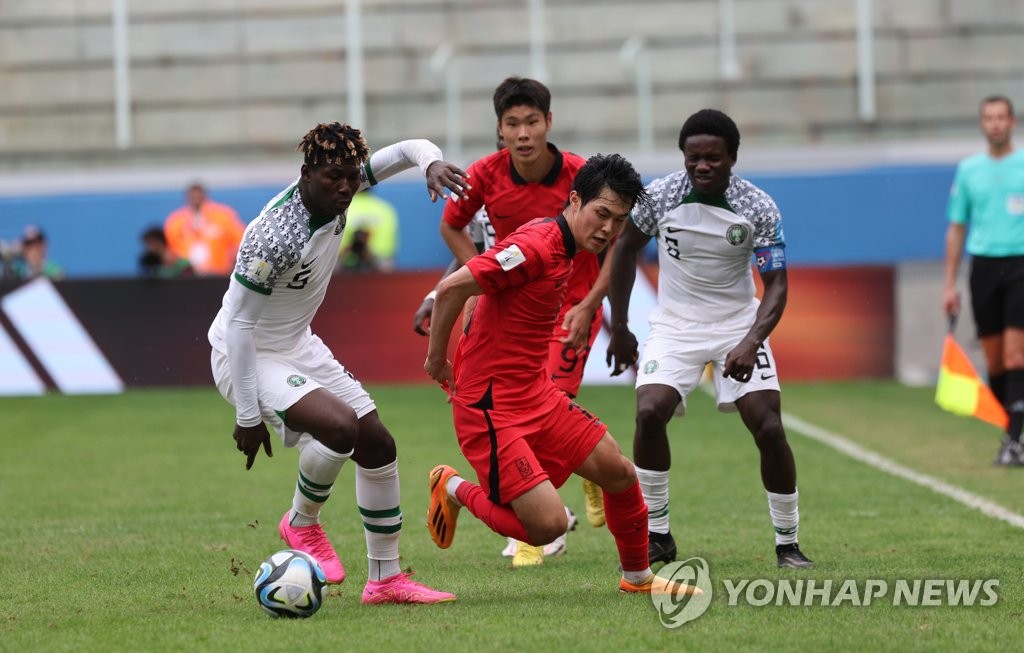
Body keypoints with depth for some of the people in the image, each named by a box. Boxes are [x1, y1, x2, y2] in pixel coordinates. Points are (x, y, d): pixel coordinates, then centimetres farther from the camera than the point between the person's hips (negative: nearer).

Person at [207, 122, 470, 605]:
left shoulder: (335, 189, -9)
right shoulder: (274, 238, -32)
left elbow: (408, 150, 1)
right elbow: (238, 322, -27)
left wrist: (431, 163, -25)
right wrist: (247, 415, -24)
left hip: (298, 347, 9)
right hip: (246, 358, -9)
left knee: (378, 445, 7)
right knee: (340, 426, -30)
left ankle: (386, 579, 19)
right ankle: (302, 524, -1)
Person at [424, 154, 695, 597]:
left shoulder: (565, 248, 9)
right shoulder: (537, 246, -21)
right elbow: (451, 288, -24)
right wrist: (436, 358, -12)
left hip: (536, 393, 10)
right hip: (491, 406, -10)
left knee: (618, 472, 10)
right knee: (549, 524, -17)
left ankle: (637, 577, 31)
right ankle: (454, 489, 9)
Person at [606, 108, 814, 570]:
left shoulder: (759, 208, -16)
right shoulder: (660, 195, -13)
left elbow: (776, 285, -15)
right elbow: (626, 250, 5)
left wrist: (751, 343, -31)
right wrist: (619, 328, 6)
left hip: (739, 326, -1)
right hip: (674, 324, 1)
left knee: (769, 429, -13)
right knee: (649, 414, -21)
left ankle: (787, 543, 3)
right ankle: (657, 536, -5)